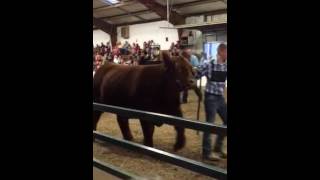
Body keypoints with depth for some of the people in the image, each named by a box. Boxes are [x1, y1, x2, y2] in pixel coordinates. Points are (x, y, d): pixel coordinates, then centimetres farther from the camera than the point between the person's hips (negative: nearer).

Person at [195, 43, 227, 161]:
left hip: (220, 98, 7)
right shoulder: (209, 65, -14)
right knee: (209, 124, -1)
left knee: (226, 122, 11)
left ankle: (218, 148, 29)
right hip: (211, 97, -7)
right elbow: (195, 76, -7)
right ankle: (207, 152, 13)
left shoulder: (225, 66, 3)